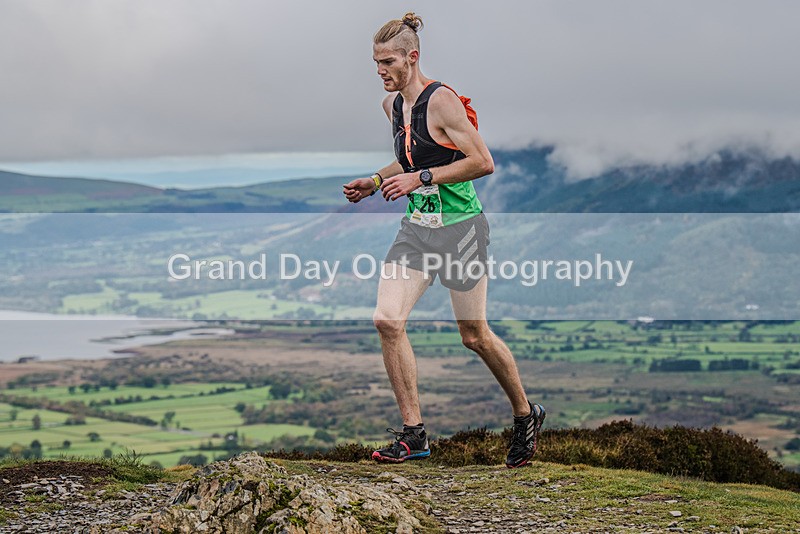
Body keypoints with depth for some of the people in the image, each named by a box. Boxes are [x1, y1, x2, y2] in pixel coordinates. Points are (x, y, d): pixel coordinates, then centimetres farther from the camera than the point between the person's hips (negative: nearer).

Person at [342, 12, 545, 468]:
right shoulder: (393, 104, 9)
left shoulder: (441, 101, -16)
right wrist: (374, 182, 9)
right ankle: (414, 434, 0)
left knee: (475, 336, 3)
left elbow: (483, 162, -20)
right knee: (387, 320, -8)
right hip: (416, 227, 7)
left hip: (459, 226, -7)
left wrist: (421, 179, -23)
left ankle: (526, 415, 27)